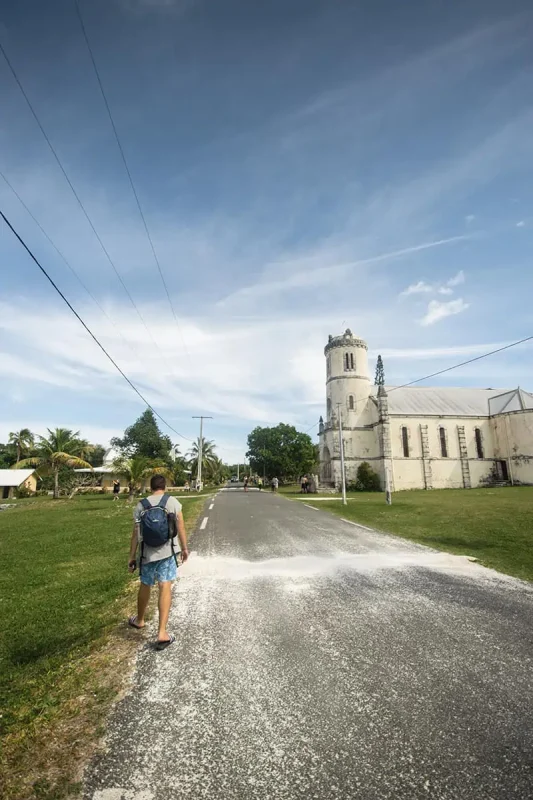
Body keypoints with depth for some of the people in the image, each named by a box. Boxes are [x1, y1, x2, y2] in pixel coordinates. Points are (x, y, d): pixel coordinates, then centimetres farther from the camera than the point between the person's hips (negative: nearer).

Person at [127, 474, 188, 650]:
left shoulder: (140, 506, -1)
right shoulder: (172, 502, -7)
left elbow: (135, 534, 0)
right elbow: (180, 527, -6)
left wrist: (131, 557, 9)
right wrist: (184, 548, 5)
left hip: (147, 553, 3)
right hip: (167, 551, -2)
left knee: (145, 586, 21)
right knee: (165, 588, 0)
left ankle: (139, 620, 43)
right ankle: (162, 633, -2)